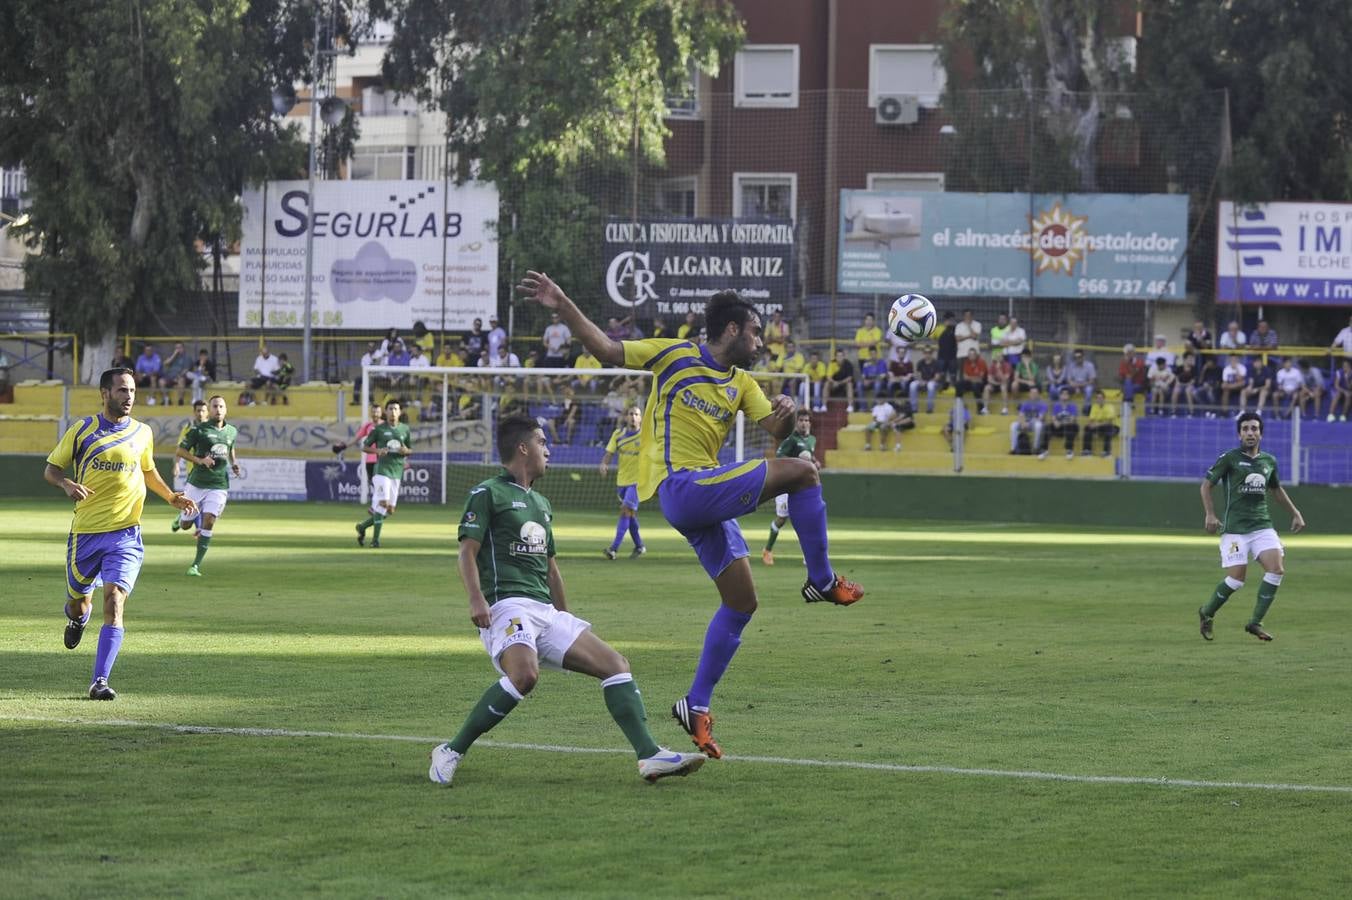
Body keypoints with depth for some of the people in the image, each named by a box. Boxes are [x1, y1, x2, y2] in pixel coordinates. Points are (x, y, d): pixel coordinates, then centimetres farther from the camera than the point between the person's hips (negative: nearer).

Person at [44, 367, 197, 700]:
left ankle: (100, 682, -20)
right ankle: (78, 619, 54)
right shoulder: (82, 430, -1)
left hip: (125, 535, 0)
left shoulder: (143, 433, 6)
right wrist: (67, 484, -16)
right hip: (85, 532, 0)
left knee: (114, 603, -17)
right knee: (79, 601, 14)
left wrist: (170, 497, 9)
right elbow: (51, 469, 5)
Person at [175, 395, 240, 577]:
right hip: (197, 484, -2)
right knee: (185, 525, 6)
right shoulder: (199, 430, -7)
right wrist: (201, 460, -18)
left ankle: (196, 565, -8)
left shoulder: (232, 432, 8)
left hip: (219, 486, 2)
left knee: (209, 521, -14)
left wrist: (233, 463, 8)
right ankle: (182, 516, 46)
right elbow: (180, 451, -5)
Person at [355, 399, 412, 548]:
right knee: (383, 502, -18)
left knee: (390, 510, 5)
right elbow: (365, 446, 5)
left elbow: (411, 451, 17)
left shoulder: (405, 429, 10)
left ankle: (363, 526, 24)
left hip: (397, 472, 5)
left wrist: (405, 451, -7)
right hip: (382, 469, -5)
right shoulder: (378, 429, 1)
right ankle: (376, 538, -12)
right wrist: (377, 451, -14)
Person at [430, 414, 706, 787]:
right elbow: (467, 551, -7)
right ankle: (451, 752, -24)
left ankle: (649, 756, -12)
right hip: (506, 605, -9)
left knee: (615, 664, -4)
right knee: (525, 673, -35)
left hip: (546, 611, 9)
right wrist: (476, 599, -22)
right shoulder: (488, 493, 2)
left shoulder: (541, 503, 27)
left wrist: (566, 619, 31)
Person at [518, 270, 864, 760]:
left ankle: (696, 705, 13)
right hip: (681, 486, -9)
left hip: (707, 498, 9)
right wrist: (563, 307, -16)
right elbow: (607, 349, -5)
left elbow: (775, 430, 9)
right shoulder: (677, 356, -1)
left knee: (742, 602, 7)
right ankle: (823, 581, -5)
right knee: (802, 472, -16)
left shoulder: (742, 385, 18)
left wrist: (786, 414, -15)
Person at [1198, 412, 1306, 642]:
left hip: (1263, 525, 5)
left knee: (1276, 569, -14)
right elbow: (1206, 485, 0)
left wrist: (1295, 512, 25)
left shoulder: (1269, 461, 12)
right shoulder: (1229, 458, -3)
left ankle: (1255, 623, -5)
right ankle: (1207, 614, 16)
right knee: (1236, 579, -11)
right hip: (1235, 528, -5)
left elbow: (1276, 489, 30)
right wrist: (1210, 515, -12)